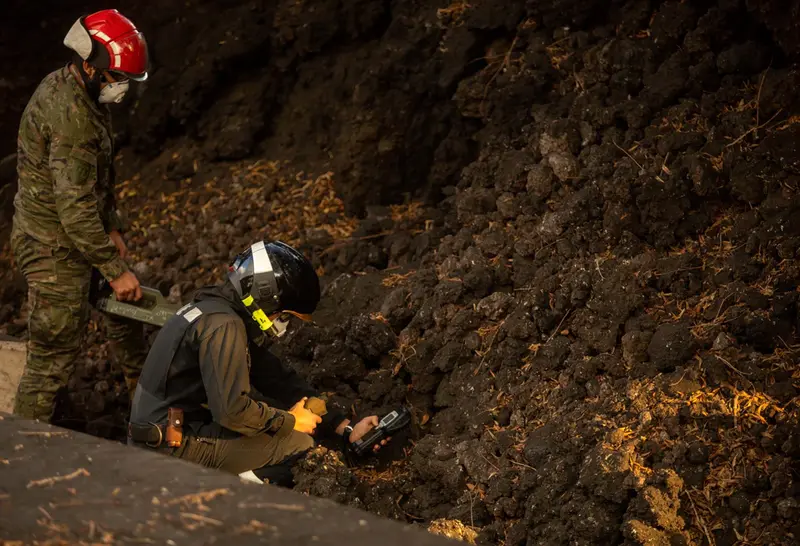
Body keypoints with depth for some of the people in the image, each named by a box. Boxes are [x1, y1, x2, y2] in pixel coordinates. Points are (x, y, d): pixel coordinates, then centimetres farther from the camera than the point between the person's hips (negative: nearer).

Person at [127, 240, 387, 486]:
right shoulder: (223, 326, -18)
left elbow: (278, 379, 14)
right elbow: (232, 410, -25)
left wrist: (346, 429, 8)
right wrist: (290, 421, -8)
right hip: (172, 448, -10)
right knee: (300, 445, -10)